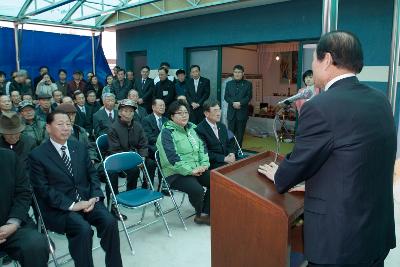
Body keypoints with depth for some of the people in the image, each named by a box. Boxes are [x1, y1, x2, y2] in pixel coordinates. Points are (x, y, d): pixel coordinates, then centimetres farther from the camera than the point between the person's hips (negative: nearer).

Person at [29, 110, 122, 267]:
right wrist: (71, 205, -18)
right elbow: (43, 189, -9)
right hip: (58, 208, -4)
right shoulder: (37, 155, -3)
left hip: (86, 200, 4)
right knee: (83, 228, -31)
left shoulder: (79, 147, 12)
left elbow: (92, 174, 11)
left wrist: (94, 197, -7)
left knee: (110, 221, -20)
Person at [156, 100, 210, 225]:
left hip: (197, 169, 7)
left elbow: (202, 147, 13)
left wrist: (205, 164, -4)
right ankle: (199, 214, 4)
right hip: (176, 174, -7)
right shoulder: (167, 132, -11)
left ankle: (205, 213, 3)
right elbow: (172, 157, -20)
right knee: (197, 190, -28)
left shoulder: (191, 128, 13)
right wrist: (191, 170, -21)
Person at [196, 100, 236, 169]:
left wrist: (231, 154, -3)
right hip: (212, 164, -7)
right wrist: (224, 158, -18)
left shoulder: (222, 126, 15)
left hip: (226, 160, 7)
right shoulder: (200, 129, -9)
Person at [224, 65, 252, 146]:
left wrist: (240, 103, -19)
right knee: (231, 132, 0)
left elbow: (249, 97, -4)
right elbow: (226, 96, 4)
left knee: (240, 133, 3)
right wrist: (233, 103, -14)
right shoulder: (229, 83, 12)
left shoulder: (248, 84, 6)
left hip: (242, 112, -1)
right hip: (231, 112, 2)